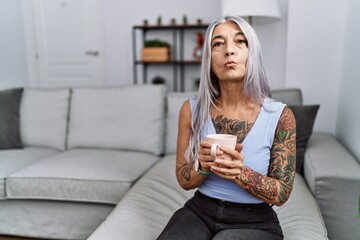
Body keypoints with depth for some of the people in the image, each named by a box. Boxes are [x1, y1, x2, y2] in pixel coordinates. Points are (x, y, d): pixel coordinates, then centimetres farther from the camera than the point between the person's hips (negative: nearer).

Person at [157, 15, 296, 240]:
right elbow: (184, 180, 1)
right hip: (199, 211, 2)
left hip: (254, 221, -1)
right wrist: (203, 167, -21)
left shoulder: (280, 115, -11)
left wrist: (240, 173, -26)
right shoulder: (192, 109, -6)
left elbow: (282, 194, -8)